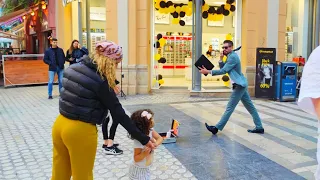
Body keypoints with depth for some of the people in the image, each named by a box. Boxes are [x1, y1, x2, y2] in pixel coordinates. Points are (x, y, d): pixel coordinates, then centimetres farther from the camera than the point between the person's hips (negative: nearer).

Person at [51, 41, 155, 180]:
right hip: (81, 130, -7)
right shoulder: (100, 81, -18)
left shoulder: (75, 68, 2)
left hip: (60, 124, 7)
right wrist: (143, 139, -12)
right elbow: (118, 114, -17)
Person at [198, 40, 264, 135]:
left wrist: (208, 71, -22)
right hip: (240, 85, 11)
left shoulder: (233, 57, -17)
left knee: (229, 108, -7)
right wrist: (221, 59, -5)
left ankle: (217, 128, -4)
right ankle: (259, 127, 18)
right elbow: (223, 68, 10)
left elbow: (223, 71, -21)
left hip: (239, 85, -11)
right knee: (250, 107, 12)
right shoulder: (230, 57, 15)